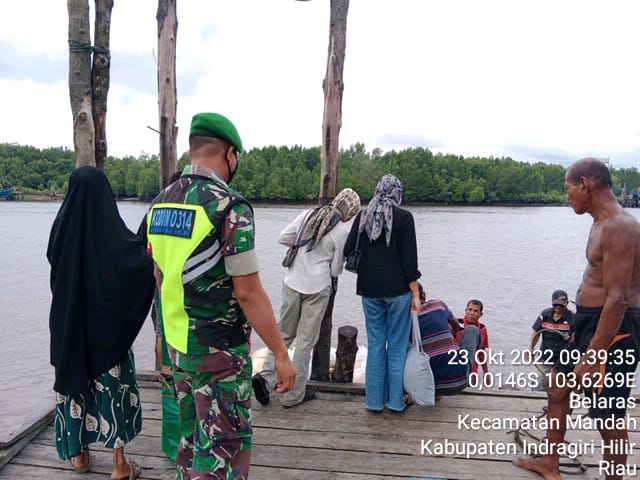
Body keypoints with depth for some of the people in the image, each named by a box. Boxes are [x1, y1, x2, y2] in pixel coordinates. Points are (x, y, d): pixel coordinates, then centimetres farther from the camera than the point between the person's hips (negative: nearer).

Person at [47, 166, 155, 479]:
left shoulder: (62, 225, -5)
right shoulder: (112, 230, -17)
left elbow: (53, 258, 12)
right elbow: (145, 257, -17)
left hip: (68, 324, 4)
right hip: (108, 325, -3)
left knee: (73, 382, 17)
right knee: (114, 385, 6)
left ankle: (78, 454, 31)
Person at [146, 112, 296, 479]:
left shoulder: (161, 204, 5)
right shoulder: (230, 206, -20)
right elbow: (248, 292, -22)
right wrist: (281, 353, -14)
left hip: (177, 343, 8)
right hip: (219, 351, -8)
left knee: (192, 439, 22)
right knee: (225, 448, 6)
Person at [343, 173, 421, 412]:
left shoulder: (363, 216, 3)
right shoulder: (404, 217, -8)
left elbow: (348, 251, 2)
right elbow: (410, 258, -10)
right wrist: (415, 293, -5)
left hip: (370, 289, 3)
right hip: (398, 290, -3)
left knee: (375, 344, 11)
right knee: (397, 345, 8)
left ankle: (374, 400, 17)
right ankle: (395, 400, 15)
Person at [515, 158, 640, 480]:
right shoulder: (602, 223, 11)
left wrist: (594, 356, -25)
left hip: (612, 328, -11)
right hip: (588, 321, 11)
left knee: (609, 416, 0)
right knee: (558, 386, 21)